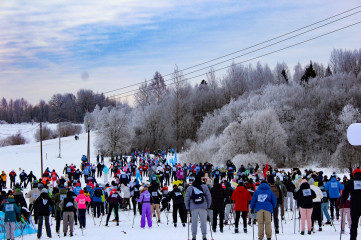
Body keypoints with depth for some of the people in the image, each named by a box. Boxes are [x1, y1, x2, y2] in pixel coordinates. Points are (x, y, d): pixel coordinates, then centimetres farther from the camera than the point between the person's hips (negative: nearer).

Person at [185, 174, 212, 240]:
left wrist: (187, 207, 14)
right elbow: (209, 197, 6)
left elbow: (187, 199, 7)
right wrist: (208, 206, 15)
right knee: (203, 221, 3)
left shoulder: (189, 188, 6)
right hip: (203, 207, 0)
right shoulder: (204, 187, 4)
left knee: (194, 222, 5)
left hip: (193, 207, 1)